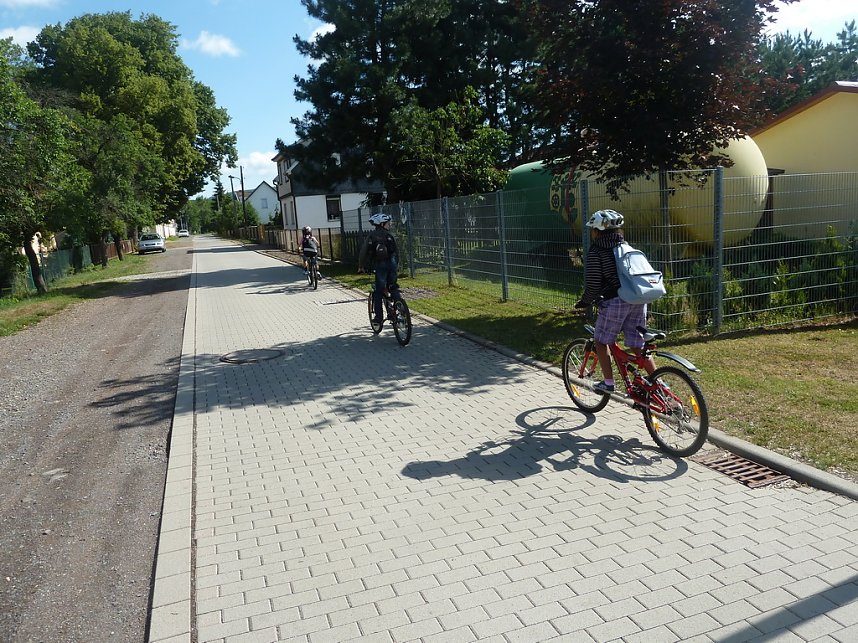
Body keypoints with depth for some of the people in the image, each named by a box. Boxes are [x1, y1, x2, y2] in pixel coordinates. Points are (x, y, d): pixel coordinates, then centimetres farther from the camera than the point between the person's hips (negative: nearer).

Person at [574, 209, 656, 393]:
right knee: (638, 346, 12)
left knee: (601, 340, 13)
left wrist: (585, 302, 9)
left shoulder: (596, 251, -4)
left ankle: (608, 383, 16)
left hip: (615, 302, -6)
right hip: (638, 299, 6)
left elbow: (593, 284, -8)